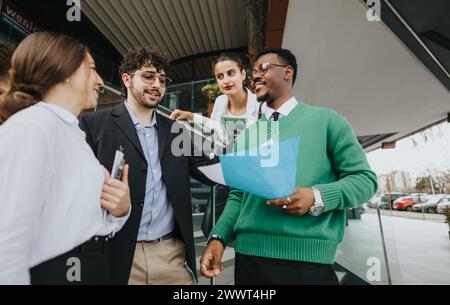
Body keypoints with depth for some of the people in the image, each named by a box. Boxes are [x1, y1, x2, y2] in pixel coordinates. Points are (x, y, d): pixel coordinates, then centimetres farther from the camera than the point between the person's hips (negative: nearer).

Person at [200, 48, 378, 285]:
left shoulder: (326, 120, 1)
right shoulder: (246, 135, 10)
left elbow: (364, 178, -1)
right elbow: (237, 196, 9)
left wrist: (317, 197, -18)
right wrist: (218, 238, -4)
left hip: (308, 259, -3)